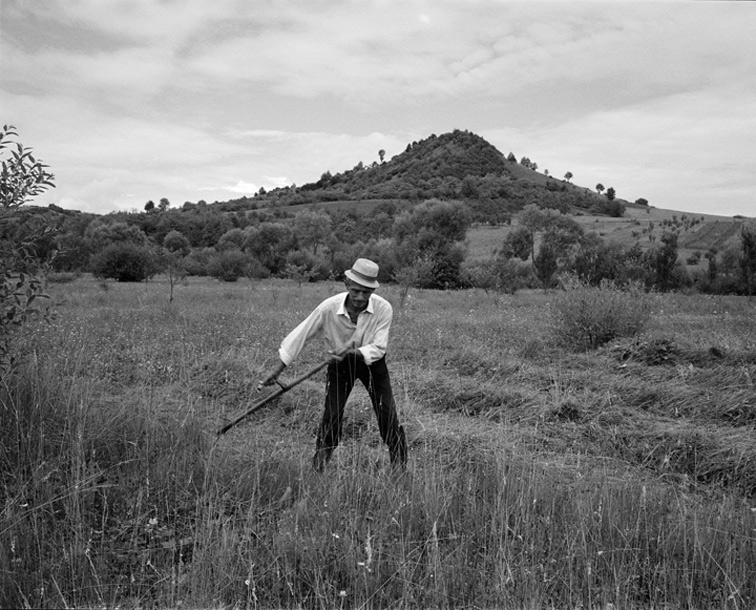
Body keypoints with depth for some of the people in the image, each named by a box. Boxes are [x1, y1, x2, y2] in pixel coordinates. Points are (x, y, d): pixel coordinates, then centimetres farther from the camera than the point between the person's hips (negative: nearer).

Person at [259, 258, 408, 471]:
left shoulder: (383, 308, -28)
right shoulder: (329, 307, -29)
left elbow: (378, 348, -24)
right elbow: (300, 336, -21)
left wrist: (351, 353, -43)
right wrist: (276, 370, -19)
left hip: (372, 361, 1)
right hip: (340, 363, 0)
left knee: (388, 416, 0)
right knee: (331, 415, -7)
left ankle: (400, 467, 20)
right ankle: (317, 469, 12)